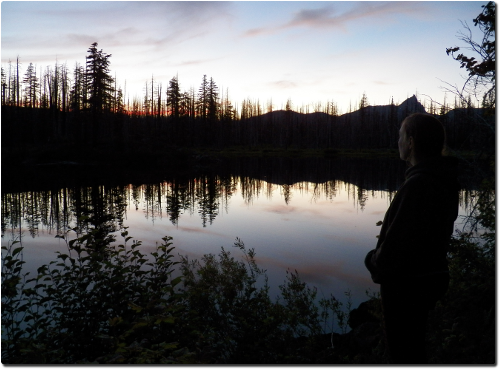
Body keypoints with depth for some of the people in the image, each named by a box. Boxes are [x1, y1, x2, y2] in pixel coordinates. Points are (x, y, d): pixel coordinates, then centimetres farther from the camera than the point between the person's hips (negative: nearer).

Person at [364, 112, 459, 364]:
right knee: (413, 347, 25)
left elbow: (397, 240, -26)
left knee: (403, 352, 8)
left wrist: (375, 262, -5)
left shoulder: (418, 184, -27)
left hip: (406, 284, -9)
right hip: (430, 276, 9)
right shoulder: (444, 181, 4)